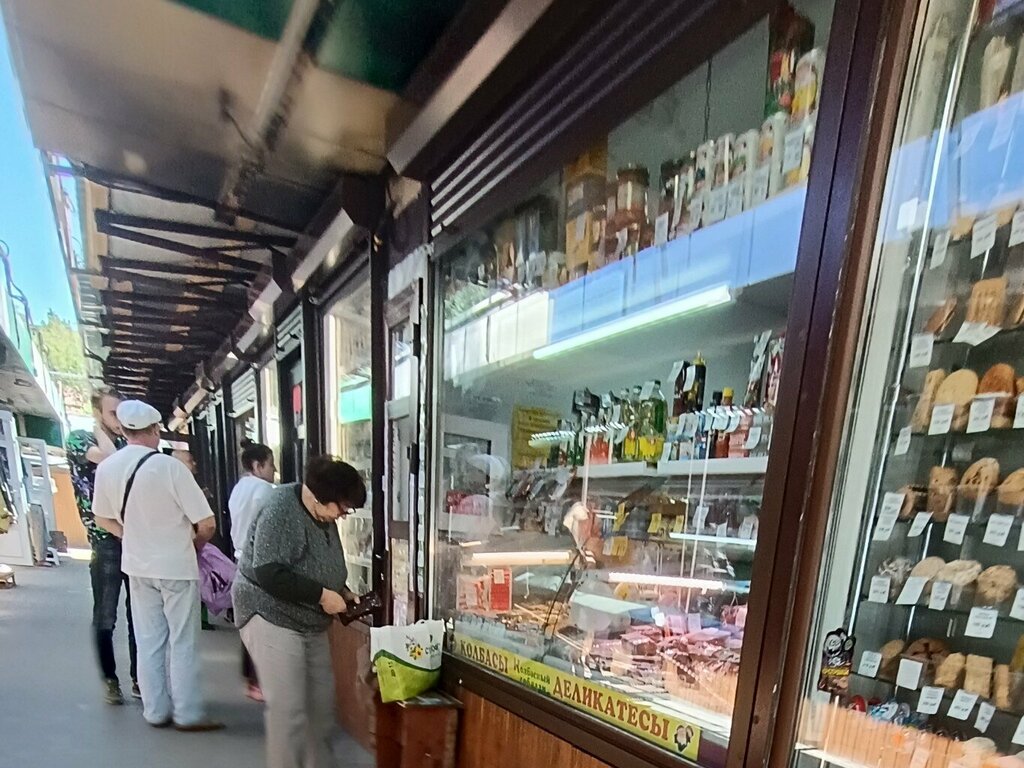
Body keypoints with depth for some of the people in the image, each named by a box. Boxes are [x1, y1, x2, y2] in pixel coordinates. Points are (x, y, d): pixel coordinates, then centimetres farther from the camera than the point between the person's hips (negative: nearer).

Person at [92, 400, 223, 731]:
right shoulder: (169, 466, -23)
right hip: (176, 565, -6)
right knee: (183, 642, 8)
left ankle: (156, 711, 29)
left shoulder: (105, 468, -5)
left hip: (137, 566, 6)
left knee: (149, 641, 17)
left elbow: (103, 518, 12)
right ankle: (188, 714, 18)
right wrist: (196, 543, 1)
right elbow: (207, 523, -20)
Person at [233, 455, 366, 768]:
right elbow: (268, 573, -29)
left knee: (322, 701, 14)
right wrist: (322, 595, -24)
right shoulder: (280, 509, -22)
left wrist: (342, 592, 0)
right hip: (272, 618, -8)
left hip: (310, 623, 9)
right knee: (288, 708, -5)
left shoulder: (323, 516, 4)